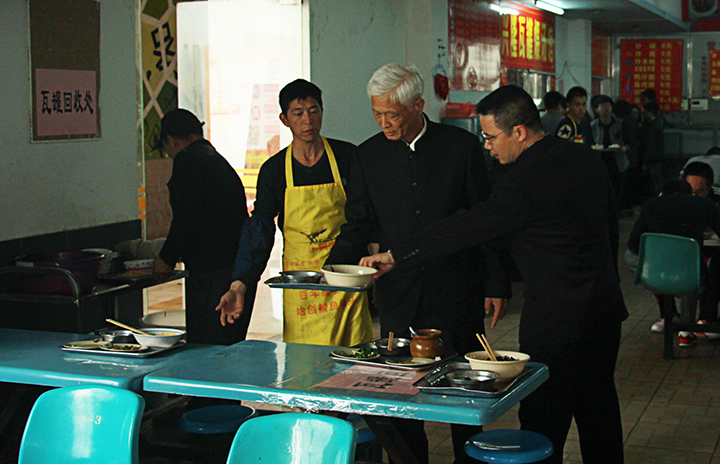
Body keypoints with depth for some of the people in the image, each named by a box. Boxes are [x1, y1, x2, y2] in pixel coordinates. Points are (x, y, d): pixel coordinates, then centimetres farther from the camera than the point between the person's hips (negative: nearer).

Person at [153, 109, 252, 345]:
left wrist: (167, 259, -2)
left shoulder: (188, 160, -7)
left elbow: (186, 217, -17)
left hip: (211, 274, -9)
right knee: (231, 350, 15)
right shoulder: (221, 162, 19)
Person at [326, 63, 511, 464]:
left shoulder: (462, 146, -4)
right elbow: (359, 223, 6)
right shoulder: (370, 154, 3)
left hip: (457, 294, -2)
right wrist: (333, 268, -11)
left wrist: (496, 284, -1)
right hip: (399, 294, 2)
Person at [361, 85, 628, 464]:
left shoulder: (524, 180, -21)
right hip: (605, 311, 9)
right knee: (599, 421, 19)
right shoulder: (586, 158, 6)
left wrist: (395, 256, -12)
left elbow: (465, 229, -20)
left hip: (557, 322, -9)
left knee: (543, 429, 2)